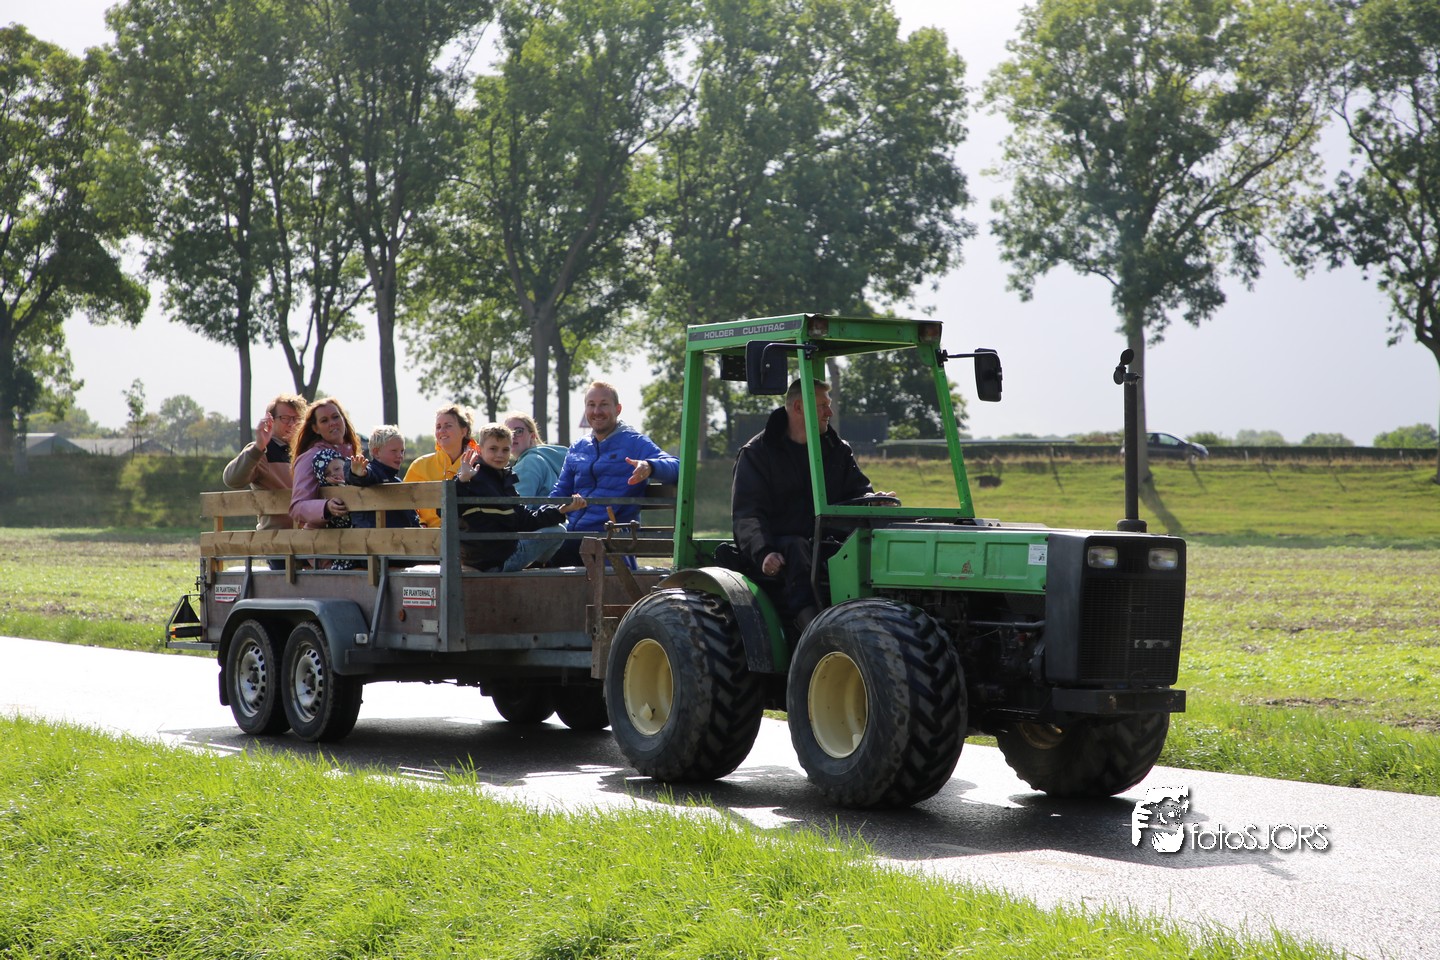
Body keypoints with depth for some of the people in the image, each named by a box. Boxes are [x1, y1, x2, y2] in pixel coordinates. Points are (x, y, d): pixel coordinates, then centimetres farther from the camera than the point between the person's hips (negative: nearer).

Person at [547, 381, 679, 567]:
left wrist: (649, 467, -33)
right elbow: (561, 491, 26)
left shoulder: (635, 443, 3)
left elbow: (676, 467, -10)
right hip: (572, 533, 5)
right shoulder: (577, 448, 22)